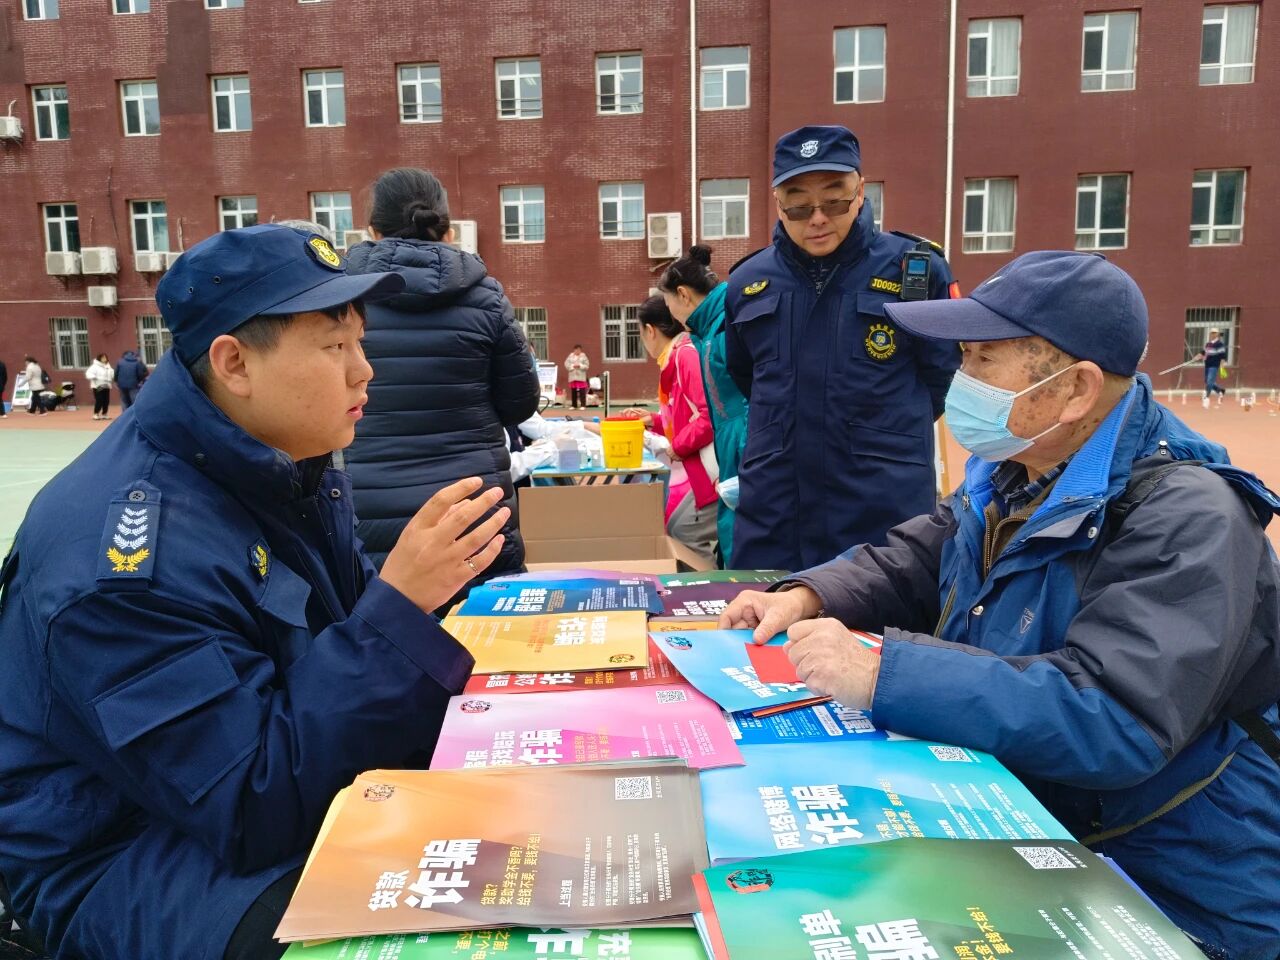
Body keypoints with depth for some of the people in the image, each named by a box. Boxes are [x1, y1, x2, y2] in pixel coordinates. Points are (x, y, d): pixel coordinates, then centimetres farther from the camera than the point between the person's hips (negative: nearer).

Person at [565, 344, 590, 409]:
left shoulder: (583, 356, 4)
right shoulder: (570, 356, 9)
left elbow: (587, 366, -1)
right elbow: (566, 364, 3)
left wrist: (580, 366, -14)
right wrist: (573, 366, -11)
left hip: (581, 376, -2)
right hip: (572, 376, 2)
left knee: (582, 392, -7)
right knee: (573, 391, 6)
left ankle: (583, 405, -4)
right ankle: (574, 405, 14)